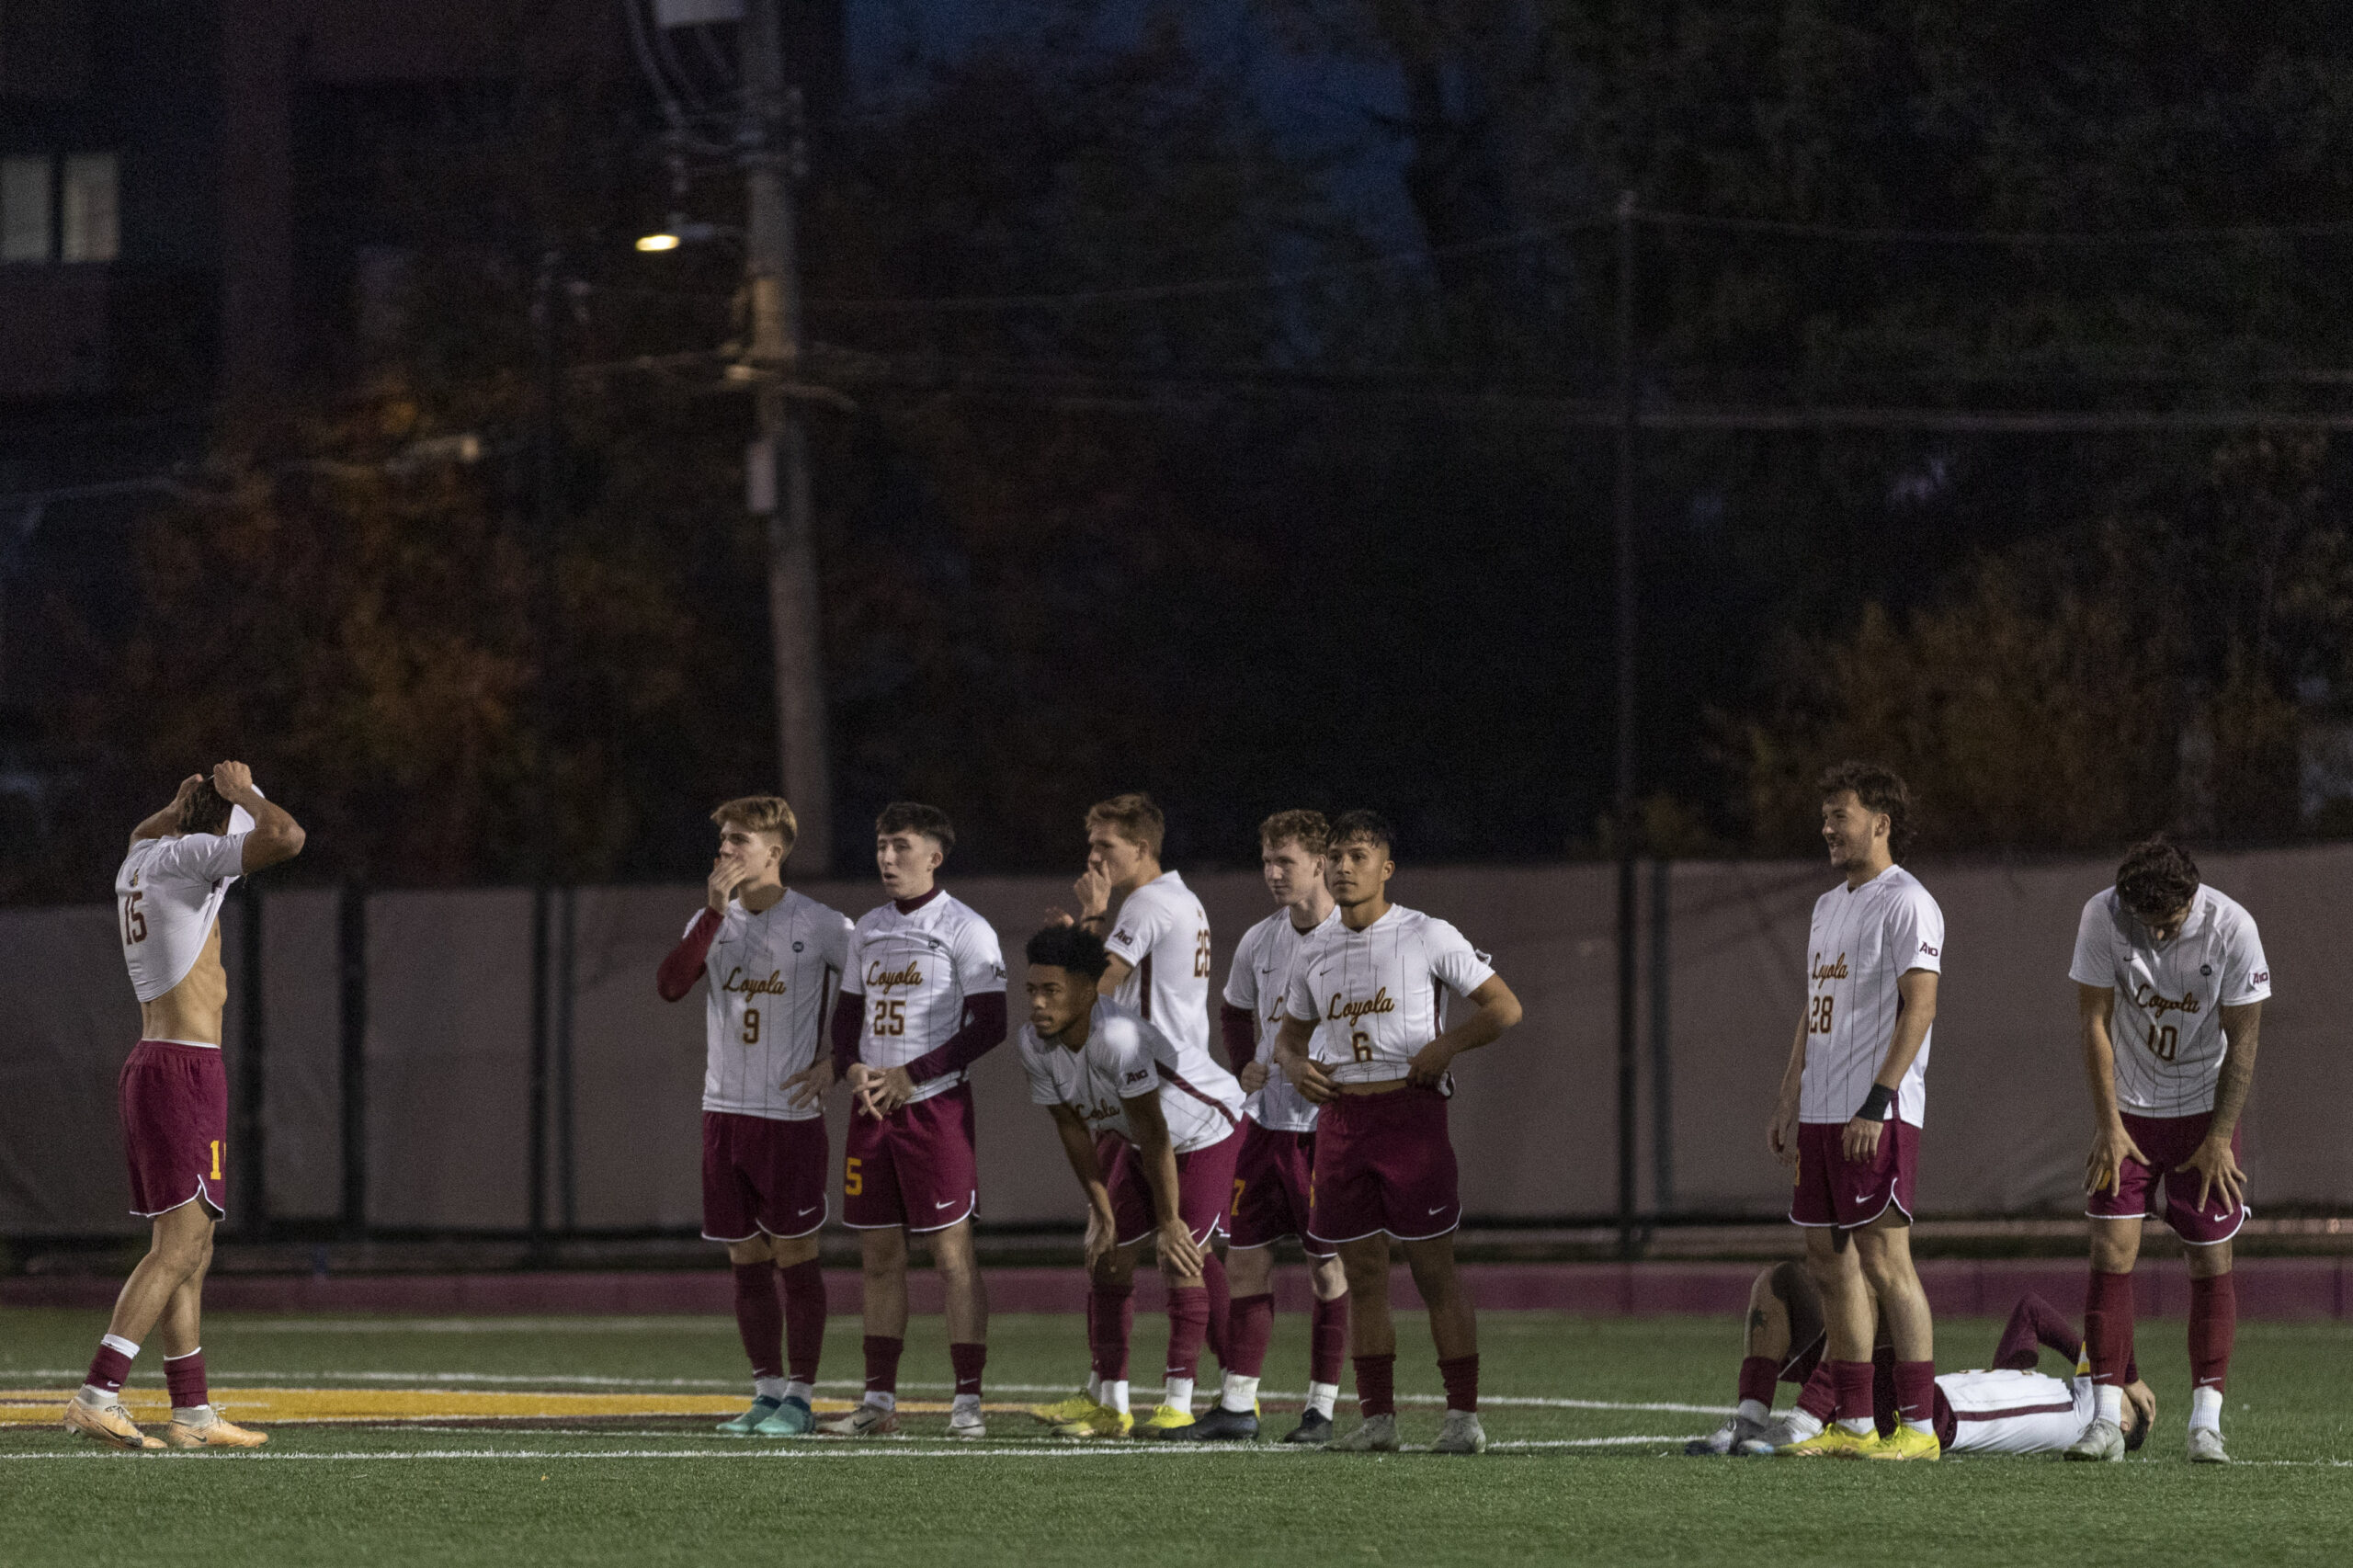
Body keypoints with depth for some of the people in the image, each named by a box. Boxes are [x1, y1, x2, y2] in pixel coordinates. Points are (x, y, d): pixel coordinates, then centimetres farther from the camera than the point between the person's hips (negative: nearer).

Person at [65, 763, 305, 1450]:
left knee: (192, 1252, 11)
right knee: (176, 1247, -13)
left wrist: (185, 802, 27)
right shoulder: (188, 858, -9)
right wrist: (241, 794, -4)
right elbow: (285, 837, -22)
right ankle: (97, 1396, -21)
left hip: (151, 1065, 10)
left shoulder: (142, 860, 16)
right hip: (185, 1070, -10)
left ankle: (192, 1412, 12)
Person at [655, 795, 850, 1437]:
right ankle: (766, 1392, 14)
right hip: (724, 1112, 5)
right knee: (747, 1258, 7)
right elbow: (670, 986, -9)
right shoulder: (712, 921, 7)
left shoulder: (820, 926, -4)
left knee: (794, 1255, -2)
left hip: (791, 1114, -5)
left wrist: (835, 1060, -3)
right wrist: (715, 912, -16)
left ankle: (800, 1397, 3)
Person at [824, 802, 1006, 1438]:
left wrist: (910, 1076, -15)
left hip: (935, 1101, -6)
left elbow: (990, 1026, -11)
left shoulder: (964, 929, -6)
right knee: (879, 1255, 7)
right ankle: (879, 1401, 11)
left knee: (953, 1252, -7)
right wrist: (852, 1068, -3)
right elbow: (848, 1012, 20)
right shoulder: (869, 929, 15)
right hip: (871, 1104, 7)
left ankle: (967, 1401, -6)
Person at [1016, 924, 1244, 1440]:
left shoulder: (1118, 1036, -39)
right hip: (1135, 1139, 7)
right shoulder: (1035, 1044, -16)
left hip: (1206, 1130, -7)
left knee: (1180, 1261, -14)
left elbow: (1153, 1134, -31)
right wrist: (1103, 1213, -2)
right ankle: (1111, 1406, 8)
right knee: (1110, 1259, 2)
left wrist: (1169, 1221, -23)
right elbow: (1073, 1130, -3)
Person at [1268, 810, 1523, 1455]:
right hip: (1339, 1110, 5)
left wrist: (1445, 1044, -14)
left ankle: (1463, 1413, -3)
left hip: (1410, 1109, -5)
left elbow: (1504, 1007, 0)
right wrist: (1297, 1065, 1)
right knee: (1362, 1274, 5)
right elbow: (1290, 1036, 24)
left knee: (1433, 1268, -6)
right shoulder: (1314, 954, 13)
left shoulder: (1427, 937, -2)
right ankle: (1377, 1415, 10)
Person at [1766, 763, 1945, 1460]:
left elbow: (1918, 1009, -16)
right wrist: (1788, 1101, 20)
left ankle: (1918, 1425, -10)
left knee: (1885, 1259, -11)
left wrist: (1876, 1103, -22)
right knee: (1830, 1261, 8)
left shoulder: (1905, 904, -9)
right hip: (1821, 1114, 9)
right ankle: (1853, 1424, 12)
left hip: (1878, 1115, -9)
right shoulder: (1829, 906, 20)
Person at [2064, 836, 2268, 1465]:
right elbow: (2095, 1021, -9)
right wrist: (2108, 1124, -11)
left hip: (2205, 1109, -1)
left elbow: (2242, 1039, -11)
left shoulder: (2232, 928, -19)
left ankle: (2206, 1421, 1)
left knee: (2212, 1258, -3)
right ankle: (2107, 1421, -7)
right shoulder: (2101, 917, -16)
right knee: (2111, 1252, -8)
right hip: (2127, 1107, 1)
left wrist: (2219, 1137, -11)